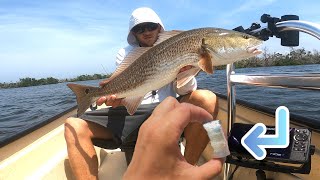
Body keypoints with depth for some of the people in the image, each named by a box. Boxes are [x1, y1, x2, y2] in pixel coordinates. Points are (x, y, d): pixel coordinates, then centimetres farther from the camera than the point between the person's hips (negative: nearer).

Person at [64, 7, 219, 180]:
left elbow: (185, 91, 1)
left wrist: (184, 72, -21)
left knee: (206, 99, -28)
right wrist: (115, 96, -23)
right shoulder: (124, 54, 12)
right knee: (74, 126, -17)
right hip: (132, 113, 1)